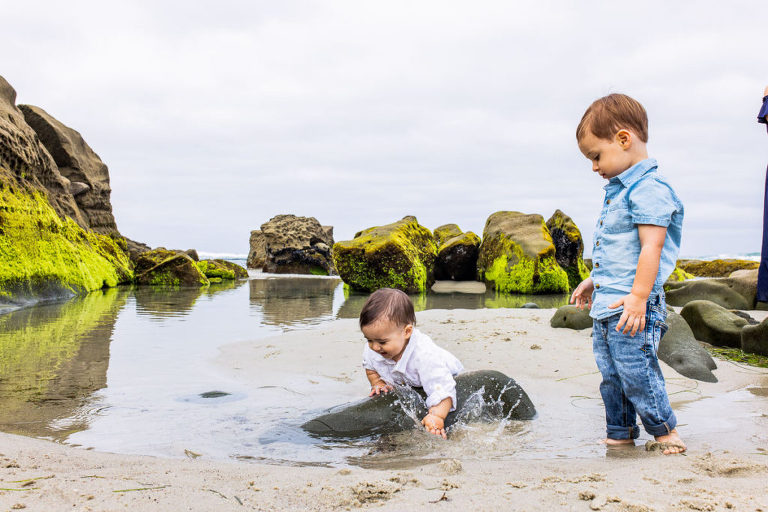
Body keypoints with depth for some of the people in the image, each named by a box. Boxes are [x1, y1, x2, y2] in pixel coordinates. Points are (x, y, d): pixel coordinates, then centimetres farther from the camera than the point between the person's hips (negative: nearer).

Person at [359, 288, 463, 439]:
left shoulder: (425, 355, -46)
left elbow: (443, 390, -48)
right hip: (405, 387, 5)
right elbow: (370, 367, 0)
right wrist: (378, 383, -18)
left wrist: (437, 417, -62)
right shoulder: (372, 350, -27)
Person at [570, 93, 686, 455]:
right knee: (611, 376, 15)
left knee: (636, 372, -5)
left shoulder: (649, 188, -15)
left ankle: (665, 431, 13)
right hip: (607, 303, 10)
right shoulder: (618, 190, 16)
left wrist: (638, 298, -25)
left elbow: (651, 247, -21)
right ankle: (620, 434, 27)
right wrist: (593, 281, 29)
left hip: (631, 305, -10)